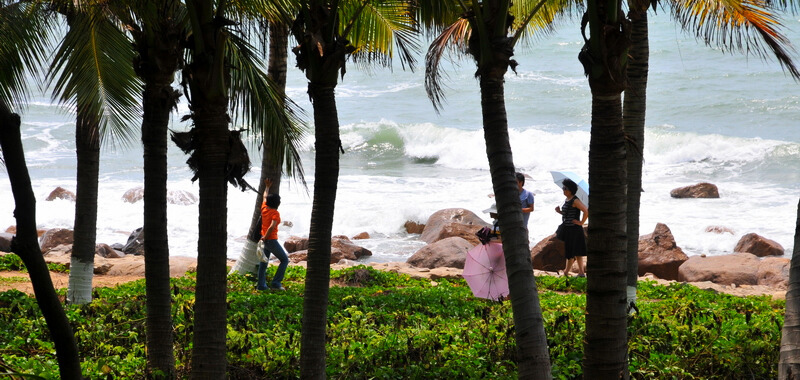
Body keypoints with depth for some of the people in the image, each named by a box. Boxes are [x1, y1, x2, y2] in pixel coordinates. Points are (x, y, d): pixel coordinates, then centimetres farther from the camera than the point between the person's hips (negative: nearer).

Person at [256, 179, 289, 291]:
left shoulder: (264, 208, 4)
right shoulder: (275, 213, -16)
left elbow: (265, 197, 23)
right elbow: (272, 227, -28)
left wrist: (267, 186, 36)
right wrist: (265, 238, -18)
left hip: (264, 239, 8)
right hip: (271, 240, -8)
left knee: (263, 262, 14)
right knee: (285, 260, 2)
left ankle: (261, 285, 13)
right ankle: (276, 283, -6)